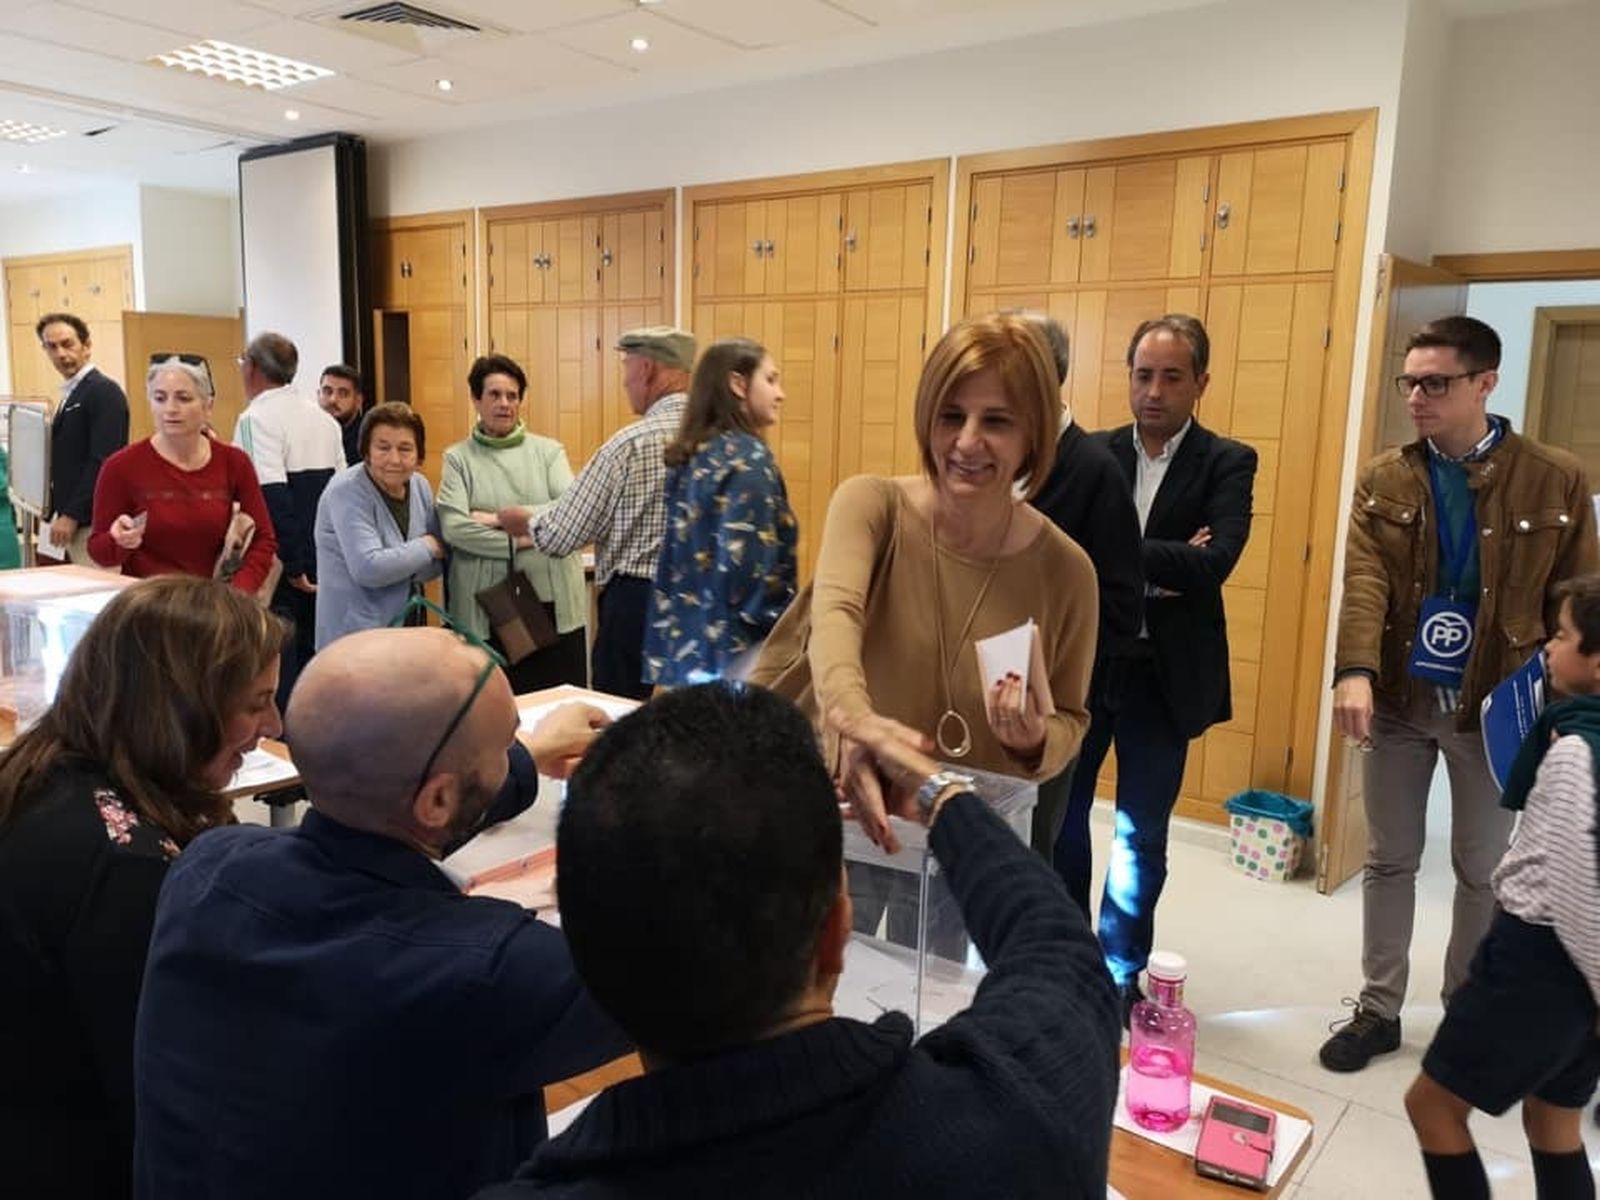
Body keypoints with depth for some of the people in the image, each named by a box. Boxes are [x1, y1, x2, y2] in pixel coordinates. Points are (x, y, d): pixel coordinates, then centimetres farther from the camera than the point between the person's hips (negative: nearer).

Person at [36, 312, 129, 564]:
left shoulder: (105, 391, -10)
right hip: (71, 520, 9)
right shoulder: (71, 395, 18)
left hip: (92, 522, -9)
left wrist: (72, 515, -17)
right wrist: (58, 513, 11)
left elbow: (103, 462, -17)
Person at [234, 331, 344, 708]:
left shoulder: (256, 418, -11)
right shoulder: (323, 419, 12)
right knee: (311, 656, 15)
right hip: (323, 557, 7)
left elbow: (273, 497, -21)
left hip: (278, 563, -7)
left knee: (276, 666, -2)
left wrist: (292, 565, -16)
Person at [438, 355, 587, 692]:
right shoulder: (459, 458, 6)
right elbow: (453, 527, -7)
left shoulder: (548, 451, 7)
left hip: (553, 603, 1)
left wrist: (501, 518, -10)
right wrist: (521, 539, -11)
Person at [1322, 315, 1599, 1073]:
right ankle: (1379, 1009, 27)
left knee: (1482, 869, 12)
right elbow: (1363, 582, -12)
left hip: (1495, 706, -1)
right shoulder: (1383, 481, -1)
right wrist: (1355, 672, -27)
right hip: (1398, 699, 1)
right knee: (1389, 859, 12)